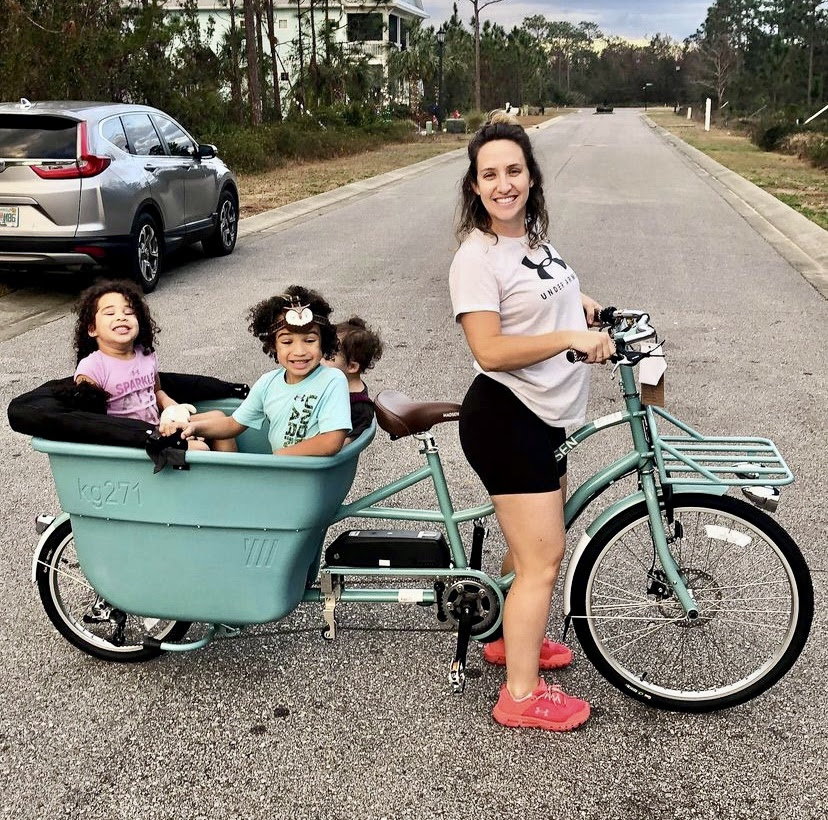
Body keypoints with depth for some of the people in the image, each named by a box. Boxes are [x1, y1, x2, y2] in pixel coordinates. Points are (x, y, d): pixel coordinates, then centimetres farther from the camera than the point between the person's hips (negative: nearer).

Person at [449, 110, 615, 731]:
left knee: (535, 542, 22)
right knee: (543, 558, -4)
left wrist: (579, 302, 14)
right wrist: (570, 337, -27)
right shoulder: (477, 256, -17)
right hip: (505, 419, -9)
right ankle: (522, 697, 10)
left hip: (545, 417, 9)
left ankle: (513, 638, 43)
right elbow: (490, 350, -26)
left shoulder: (535, 237, 9)